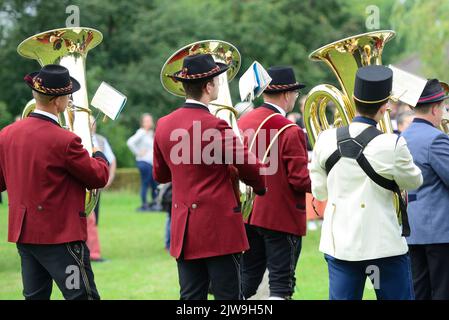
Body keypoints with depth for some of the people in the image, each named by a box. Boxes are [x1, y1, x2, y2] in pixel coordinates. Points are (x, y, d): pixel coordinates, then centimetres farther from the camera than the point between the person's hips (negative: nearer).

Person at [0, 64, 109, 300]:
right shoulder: (64, 141, -18)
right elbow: (98, 178, -6)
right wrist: (100, 158, 14)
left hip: (23, 234, 7)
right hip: (60, 235, -7)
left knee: (35, 296, 13)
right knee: (82, 295, -3)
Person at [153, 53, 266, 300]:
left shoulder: (164, 125, 4)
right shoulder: (214, 127, -16)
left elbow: (160, 175, 17)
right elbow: (252, 169, -9)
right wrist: (260, 187, 11)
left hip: (184, 229, 6)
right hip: (220, 227, -6)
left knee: (191, 296, 9)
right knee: (228, 297, 0)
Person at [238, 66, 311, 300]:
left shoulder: (242, 123, 4)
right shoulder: (290, 131, -17)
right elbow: (300, 180, -17)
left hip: (247, 216, 7)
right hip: (282, 217, -7)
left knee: (245, 282, 14)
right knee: (281, 283, 0)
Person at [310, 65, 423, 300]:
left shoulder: (326, 140, -3)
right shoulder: (392, 145, -16)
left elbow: (319, 192, 7)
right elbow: (414, 181, 1)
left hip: (338, 243, 4)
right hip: (383, 244, -4)